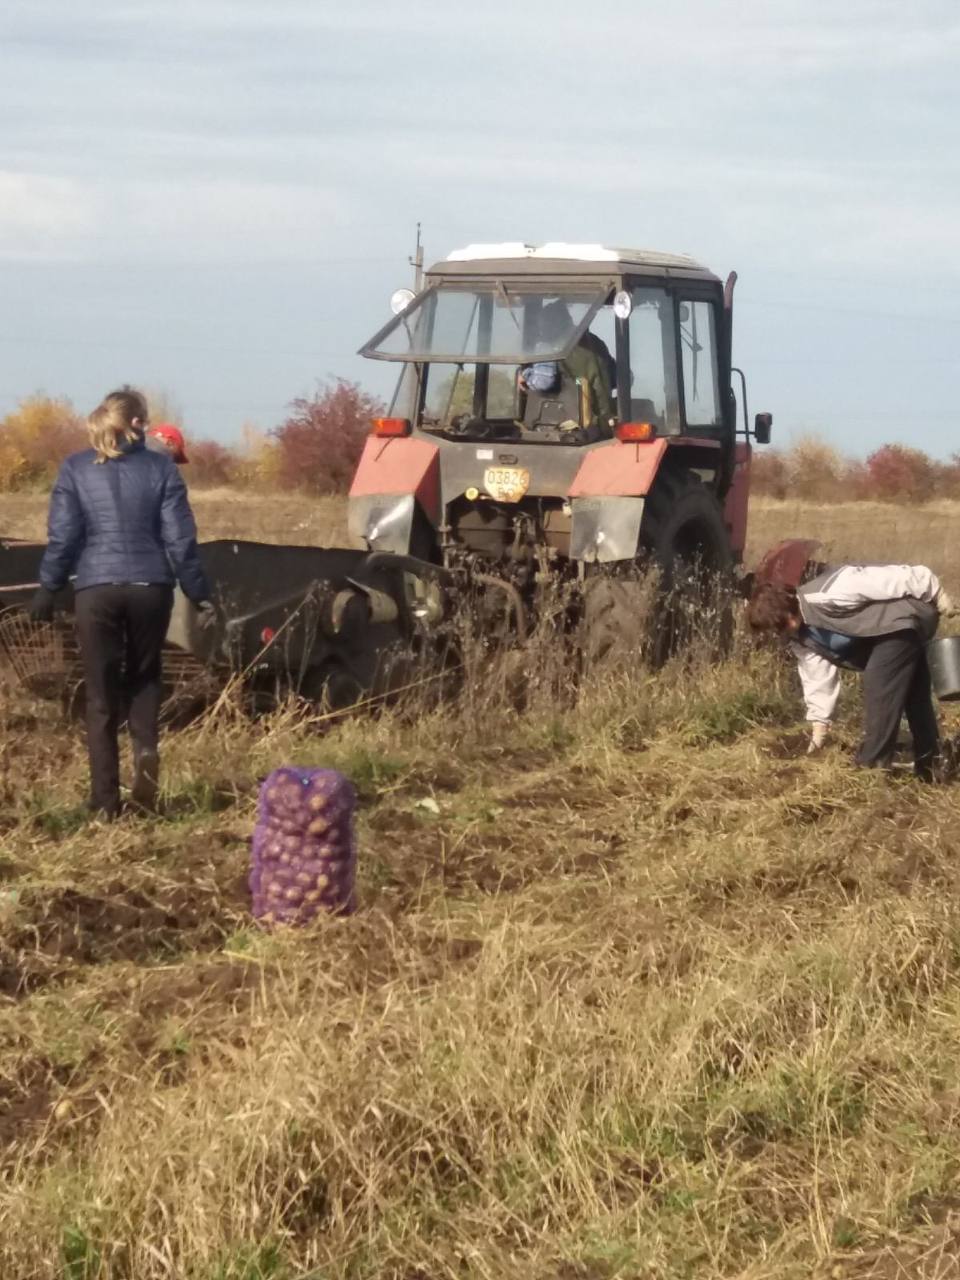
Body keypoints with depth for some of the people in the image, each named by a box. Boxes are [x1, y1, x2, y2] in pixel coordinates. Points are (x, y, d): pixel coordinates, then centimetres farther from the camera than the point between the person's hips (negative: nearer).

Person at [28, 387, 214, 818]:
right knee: (143, 678, 21)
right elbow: (180, 538, 0)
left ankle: (105, 800, 3)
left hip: (96, 589, 0)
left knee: (101, 694, 6)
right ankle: (146, 750, -6)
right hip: (150, 587, 0)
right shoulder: (161, 468, 1)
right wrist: (199, 594, 7)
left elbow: (62, 536, -1)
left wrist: (48, 589, 9)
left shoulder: (76, 468, 1)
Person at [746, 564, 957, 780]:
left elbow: (894, 579, -29)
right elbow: (817, 675, 7)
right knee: (914, 695, 19)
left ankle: (871, 768, -10)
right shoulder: (800, 634, -4)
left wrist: (937, 596, -20)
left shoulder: (827, 596, -33)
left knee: (879, 688, -15)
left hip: (905, 619, -10)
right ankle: (929, 767, 30)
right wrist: (819, 725, 7)